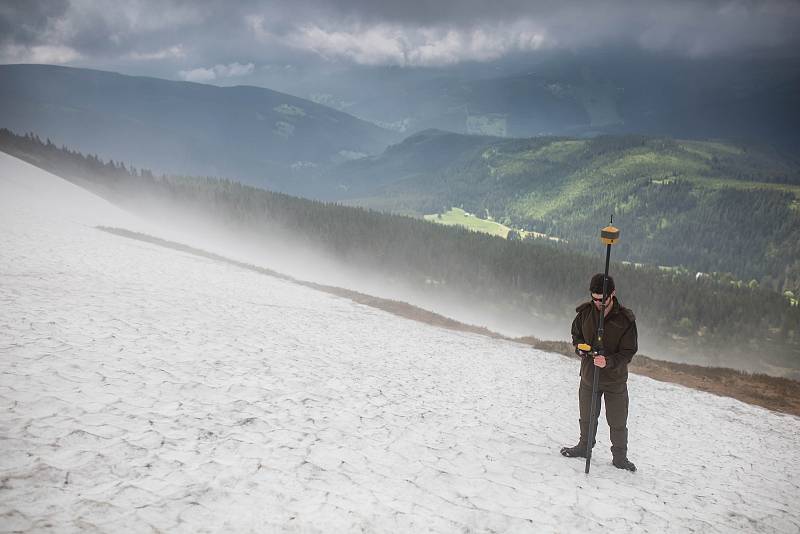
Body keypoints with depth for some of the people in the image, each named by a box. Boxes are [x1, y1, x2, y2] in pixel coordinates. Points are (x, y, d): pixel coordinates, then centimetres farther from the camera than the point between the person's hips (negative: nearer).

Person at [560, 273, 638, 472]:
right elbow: (575, 334, 12)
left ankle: (620, 456, 25)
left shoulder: (625, 319, -16)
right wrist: (579, 346, -10)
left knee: (618, 423, 6)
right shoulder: (585, 312, -6)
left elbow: (629, 351, -13)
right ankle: (584, 446, 40)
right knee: (587, 417, 18)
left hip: (615, 379, -3)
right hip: (589, 375, 3)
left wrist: (608, 361, -29)